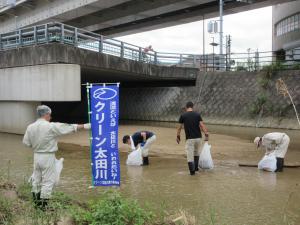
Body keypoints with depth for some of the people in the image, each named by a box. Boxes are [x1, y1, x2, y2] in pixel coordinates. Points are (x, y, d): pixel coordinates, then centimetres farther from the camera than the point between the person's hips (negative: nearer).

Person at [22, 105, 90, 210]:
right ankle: (43, 204, 8)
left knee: (36, 179, 17)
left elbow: (26, 142, 6)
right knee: (48, 180, 4)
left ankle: (36, 201, 28)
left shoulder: (30, 127, -1)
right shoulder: (51, 127, -16)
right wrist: (84, 126, 0)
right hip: (48, 157, -6)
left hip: (36, 156, 6)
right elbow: (69, 127, -9)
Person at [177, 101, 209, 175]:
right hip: (198, 137, 3)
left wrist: (178, 137, 14)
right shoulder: (197, 115, 1)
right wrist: (206, 135, -6)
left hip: (189, 138, -3)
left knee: (190, 155, 0)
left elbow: (179, 127, 2)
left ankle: (192, 170, -9)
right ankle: (196, 167, 31)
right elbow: (202, 125, -7)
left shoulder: (183, 116, -3)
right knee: (196, 153, 23)